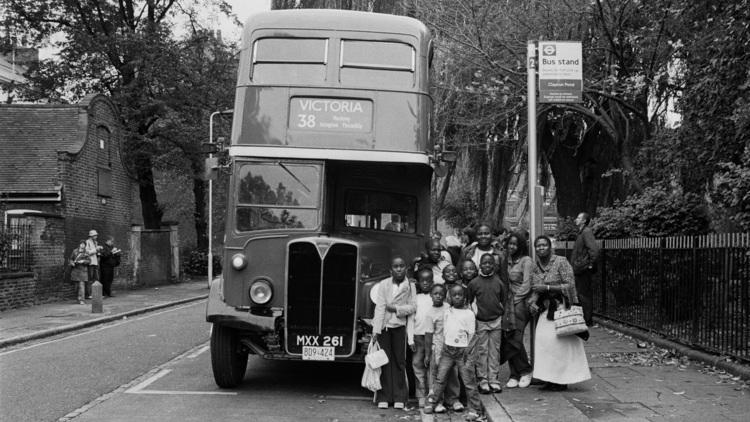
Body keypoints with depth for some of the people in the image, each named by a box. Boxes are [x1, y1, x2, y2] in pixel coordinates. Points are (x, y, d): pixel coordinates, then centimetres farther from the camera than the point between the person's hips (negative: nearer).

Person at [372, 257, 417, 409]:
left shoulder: (410, 286, 6)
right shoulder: (383, 284, 3)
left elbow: (413, 307, 0)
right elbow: (379, 307, -4)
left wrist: (396, 308, -13)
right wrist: (376, 330, -10)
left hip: (399, 327, 1)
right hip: (383, 326, -1)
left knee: (399, 361, 4)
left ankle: (399, 397, 10)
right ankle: (383, 398, 4)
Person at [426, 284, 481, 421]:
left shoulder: (469, 314, -4)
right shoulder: (447, 312, 9)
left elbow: (471, 335, -5)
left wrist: (468, 352, -11)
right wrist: (444, 347, 10)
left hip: (463, 350, -4)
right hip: (448, 349, 4)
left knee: (469, 381, 0)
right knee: (440, 378, 7)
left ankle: (474, 409, 7)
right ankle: (432, 403, 18)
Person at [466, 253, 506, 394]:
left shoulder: (498, 282, 2)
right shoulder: (474, 283, -3)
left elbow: (504, 300, 11)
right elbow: (468, 302, 4)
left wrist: (502, 311, 3)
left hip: (496, 321, 2)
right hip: (480, 321, -2)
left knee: (495, 351, 6)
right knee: (482, 351, 2)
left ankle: (494, 380, 12)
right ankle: (483, 380, 8)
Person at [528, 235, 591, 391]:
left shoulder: (561, 262, -9)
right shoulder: (536, 267, 9)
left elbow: (569, 285, -13)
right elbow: (534, 290, 14)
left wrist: (547, 287, -18)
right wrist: (532, 303, -6)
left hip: (562, 307, -6)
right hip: (546, 309, 6)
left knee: (559, 342, -9)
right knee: (543, 340, -4)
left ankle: (562, 381, 0)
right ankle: (551, 379, 3)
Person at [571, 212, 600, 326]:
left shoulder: (586, 232, -14)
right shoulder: (581, 233, 17)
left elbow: (594, 249, -24)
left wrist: (591, 264, -19)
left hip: (583, 269, -10)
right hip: (579, 270, 10)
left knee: (584, 295, -5)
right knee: (581, 294, 14)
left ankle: (588, 320, 0)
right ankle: (586, 319, 21)